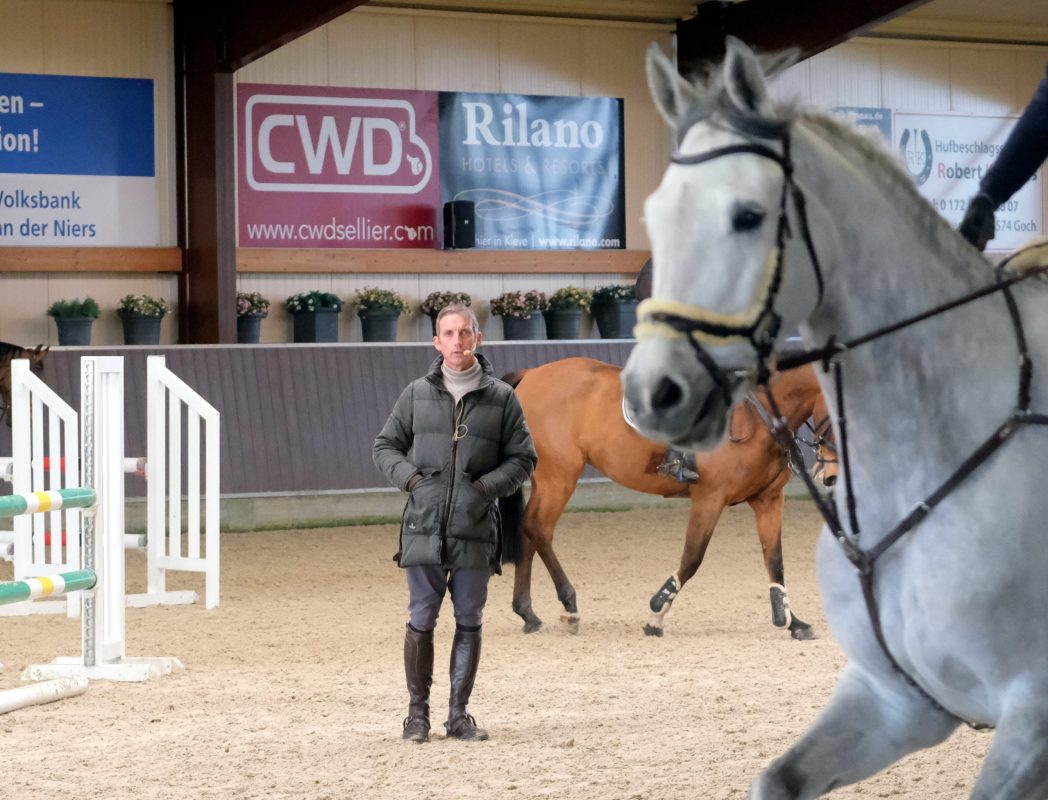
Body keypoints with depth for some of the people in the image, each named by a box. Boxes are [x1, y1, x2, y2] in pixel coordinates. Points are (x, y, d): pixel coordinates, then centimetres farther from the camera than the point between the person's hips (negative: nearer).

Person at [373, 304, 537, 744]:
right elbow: (384, 446, 13)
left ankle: (459, 714, 14)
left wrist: (489, 485, -8)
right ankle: (417, 712, 11)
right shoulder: (416, 394, 6)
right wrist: (408, 476, -5)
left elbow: (523, 458, 8)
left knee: (469, 622, 5)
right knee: (421, 620, 1)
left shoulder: (501, 397, 4)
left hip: (475, 530, 0)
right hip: (423, 528, 0)